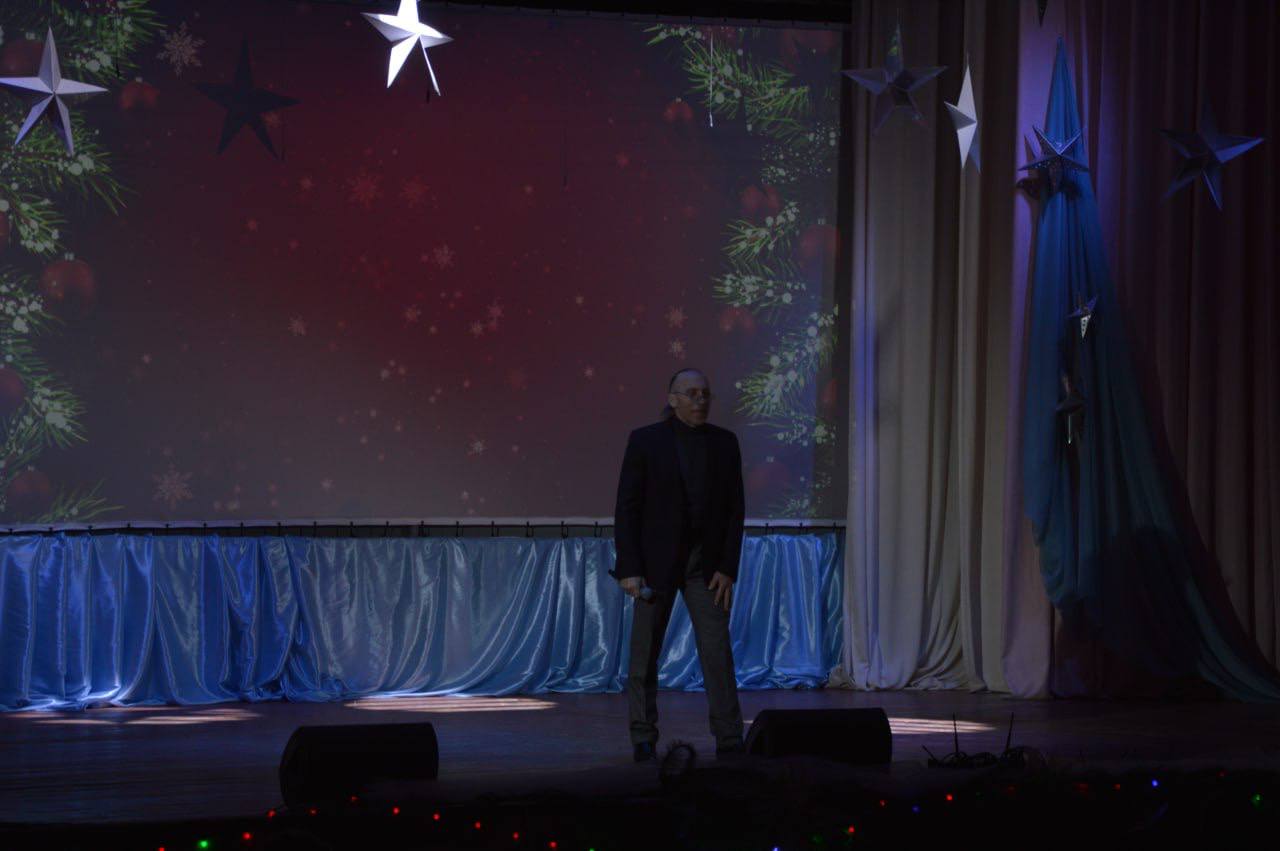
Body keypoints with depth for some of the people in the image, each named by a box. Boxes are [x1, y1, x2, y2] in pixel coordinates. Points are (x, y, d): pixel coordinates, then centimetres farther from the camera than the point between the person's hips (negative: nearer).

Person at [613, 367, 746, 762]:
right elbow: (627, 508, -5)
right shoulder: (645, 440, -5)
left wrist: (728, 568, -4)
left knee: (718, 651, -4)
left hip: (706, 563, 2)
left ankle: (729, 740, -3)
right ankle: (644, 741, 11)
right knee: (644, 653, 2)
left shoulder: (724, 442, 3)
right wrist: (629, 569, -11)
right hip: (656, 562, -2)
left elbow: (734, 508, 4)